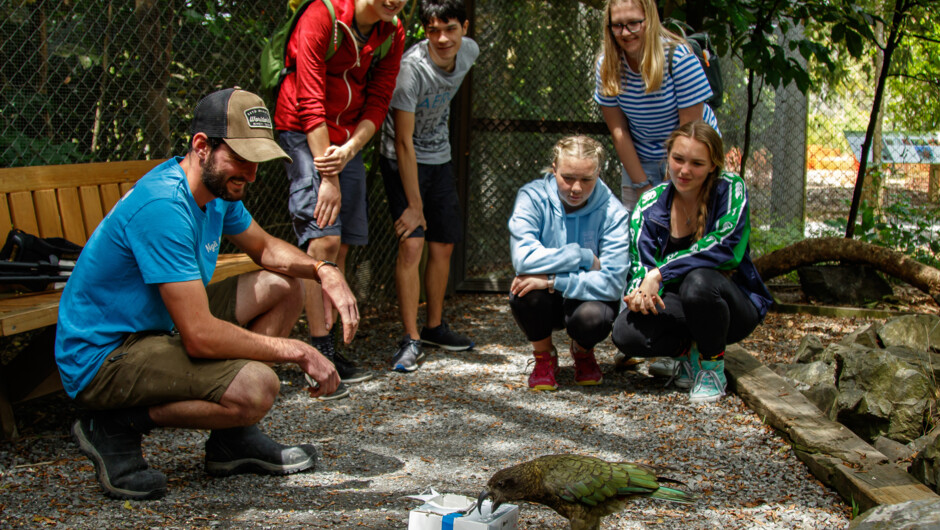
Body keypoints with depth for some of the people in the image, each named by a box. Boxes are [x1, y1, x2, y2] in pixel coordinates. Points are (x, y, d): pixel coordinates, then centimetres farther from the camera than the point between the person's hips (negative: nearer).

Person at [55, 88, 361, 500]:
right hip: (101, 356, -10)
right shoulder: (163, 206, -28)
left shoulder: (219, 188, 2)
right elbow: (201, 337, -31)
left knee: (284, 286, 9)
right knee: (257, 388, -30)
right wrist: (296, 351, -21)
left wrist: (323, 271, 0)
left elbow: (264, 247, 21)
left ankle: (233, 441, 11)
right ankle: (116, 427, -8)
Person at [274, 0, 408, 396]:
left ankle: (328, 351, 9)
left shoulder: (392, 34, 0)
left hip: (349, 139, 6)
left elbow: (377, 104, 0)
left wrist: (349, 150, -19)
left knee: (342, 244, 3)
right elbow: (311, 102, -20)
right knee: (323, 238, -17)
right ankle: (320, 352, -16)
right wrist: (328, 177, -22)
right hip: (304, 134, -6)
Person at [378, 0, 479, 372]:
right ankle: (411, 340, -10)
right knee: (412, 243, -16)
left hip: (440, 158, 6)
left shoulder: (469, 51, -9)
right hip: (403, 160, -6)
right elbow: (404, 142, -24)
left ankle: (434, 327, 27)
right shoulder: (412, 67, -28)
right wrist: (414, 205, -22)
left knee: (443, 246, 10)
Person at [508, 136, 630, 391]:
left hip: (586, 297, 0)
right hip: (546, 303, 0)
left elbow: (613, 282, -24)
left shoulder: (612, 212, -16)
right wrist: (585, 258, -25)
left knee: (593, 317, -34)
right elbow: (523, 258, -29)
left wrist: (552, 279, -33)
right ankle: (544, 356, 0)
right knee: (526, 291, -33)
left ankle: (582, 352, 7)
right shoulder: (532, 197, -15)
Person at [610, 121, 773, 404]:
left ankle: (712, 366, -10)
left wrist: (659, 274, -32)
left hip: (735, 304, -3)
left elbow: (726, 248, -27)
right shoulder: (651, 204, -3)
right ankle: (690, 350, 5)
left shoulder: (731, 190, -13)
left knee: (698, 282, -38)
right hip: (678, 309, 3)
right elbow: (640, 266, -8)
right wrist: (640, 290, -33)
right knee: (626, 332, -27)